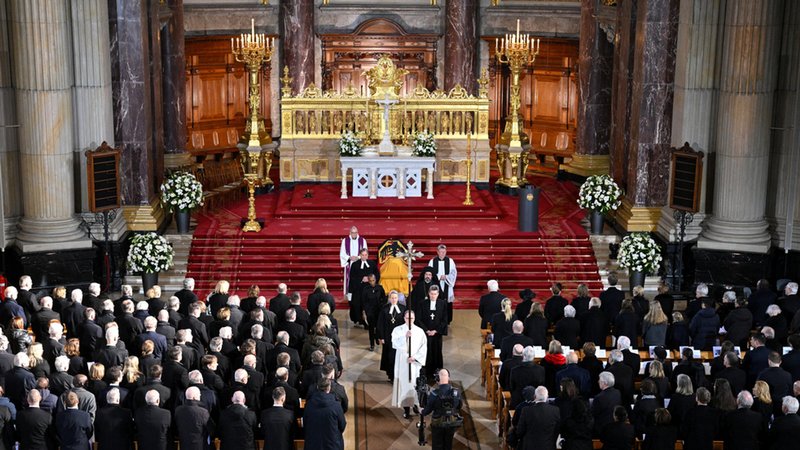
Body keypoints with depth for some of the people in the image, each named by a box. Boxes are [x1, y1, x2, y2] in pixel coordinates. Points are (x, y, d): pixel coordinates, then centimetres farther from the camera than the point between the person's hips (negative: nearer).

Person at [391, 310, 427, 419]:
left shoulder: (420, 331, 2)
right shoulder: (398, 330, 0)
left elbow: (423, 348, 1)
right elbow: (395, 343, -14)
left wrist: (415, 357, -11)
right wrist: (405, 337, -28)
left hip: (415, 363, 1)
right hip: (402, 363, -1)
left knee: (415, 384, 0)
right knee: (404, 384, -1)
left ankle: (416, 404, 11)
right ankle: (406, 408, 4)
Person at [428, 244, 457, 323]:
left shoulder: (450, 261, 2)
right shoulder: (432, 261, 1)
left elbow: (454, 273, 2)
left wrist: (446, 277, -15)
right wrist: (439, 277, -13)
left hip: (447, 287, 1)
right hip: (436, 286, -1)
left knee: (447, 304, 4)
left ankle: (447, 321, 16)